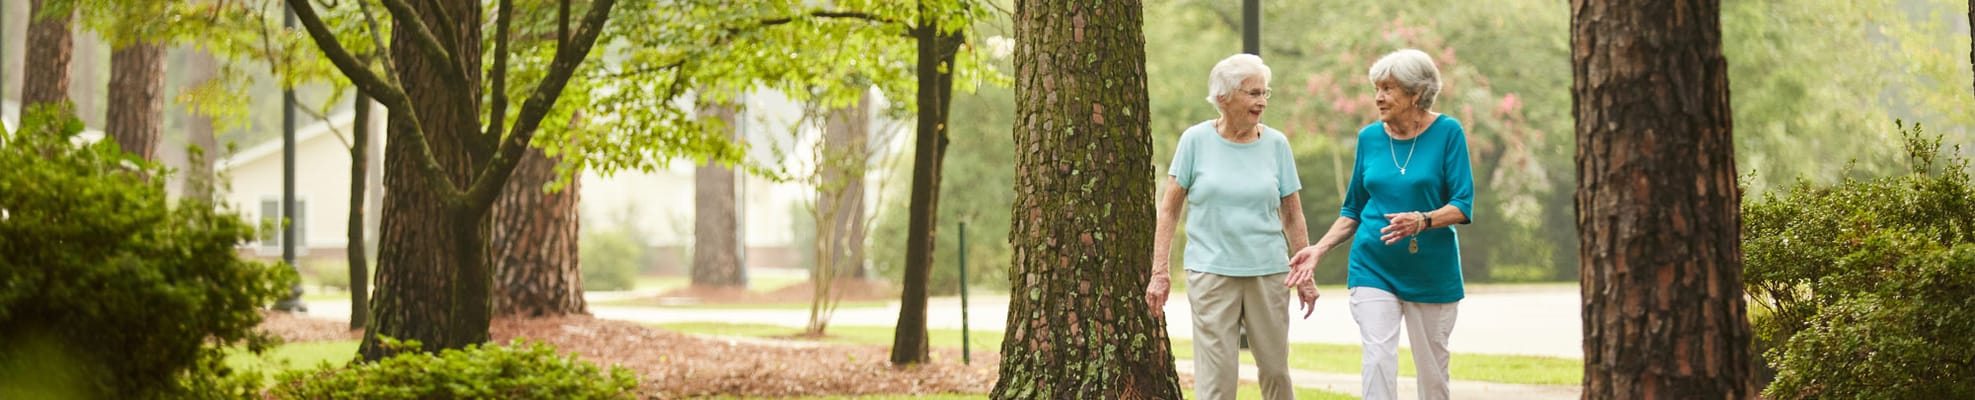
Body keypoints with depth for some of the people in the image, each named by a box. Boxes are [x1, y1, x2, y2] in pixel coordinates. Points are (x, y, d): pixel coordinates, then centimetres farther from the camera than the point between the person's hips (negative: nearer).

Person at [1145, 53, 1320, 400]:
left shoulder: (1276, 144, 4)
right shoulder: (1196, 140, -1)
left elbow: (1293, 215, 9)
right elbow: (1169, 209, 2)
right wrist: (1160, 273, -4)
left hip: (1268, 272, 2)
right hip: (1211, 273, -2)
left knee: (1276, 370, 7)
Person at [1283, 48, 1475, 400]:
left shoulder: (1447, 133, -7)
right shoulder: (1370, 137, 3)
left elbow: (1463, 206, -11)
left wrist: (1422, 221, -30)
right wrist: (1319, 249, -2)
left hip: (1431, 272, -2)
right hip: (1373, 268, 2)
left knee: (1432, 368, 8)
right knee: (1378, 360, -10)